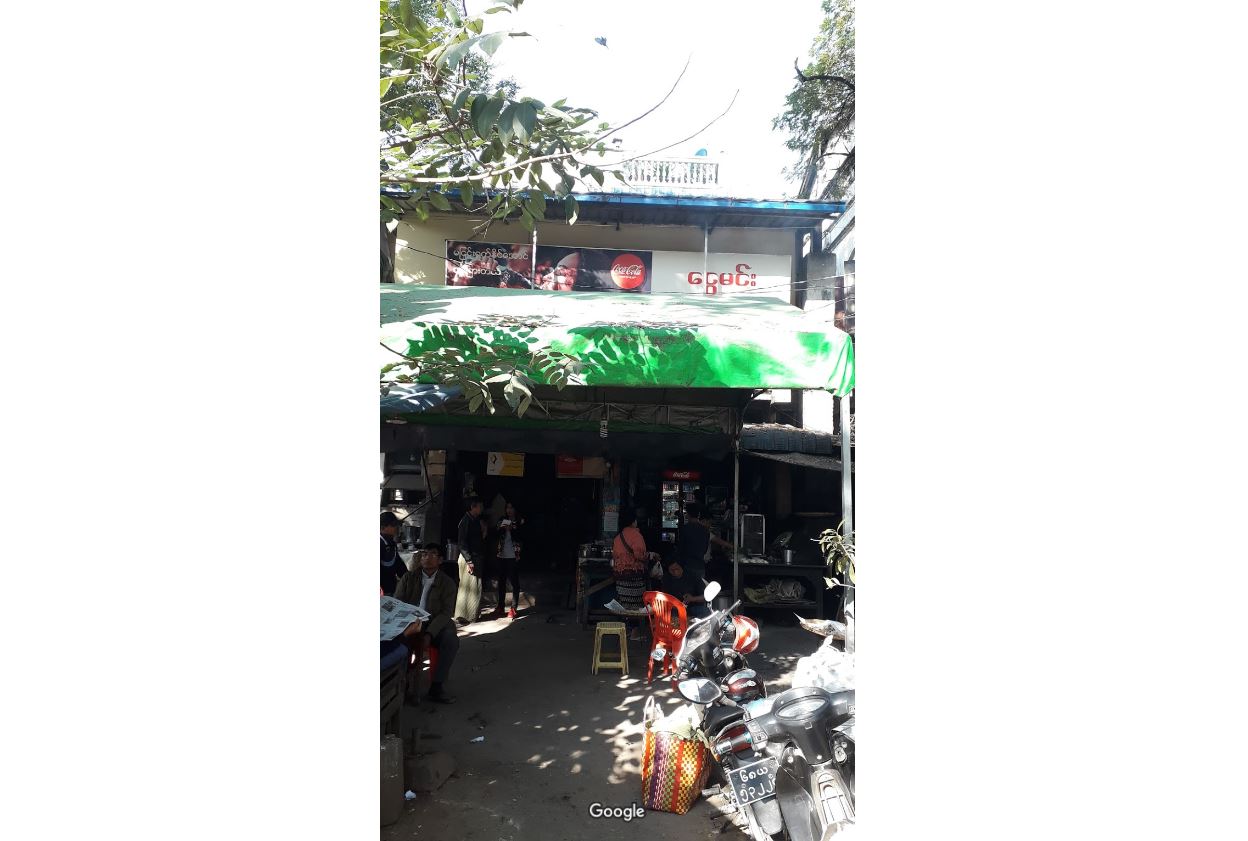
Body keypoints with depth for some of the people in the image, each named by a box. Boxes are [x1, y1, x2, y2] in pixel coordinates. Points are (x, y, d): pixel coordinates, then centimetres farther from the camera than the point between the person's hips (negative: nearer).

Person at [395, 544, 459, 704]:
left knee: (451, 640, -30)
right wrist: (406, 626, -17)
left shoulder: (447, 583, 3)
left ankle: (436, 687, -21)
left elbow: (446, 612, -5)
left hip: (435, 625, -1)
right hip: (409, 624, 1)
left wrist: (429, 634, -21)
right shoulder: (408, 578, 8)